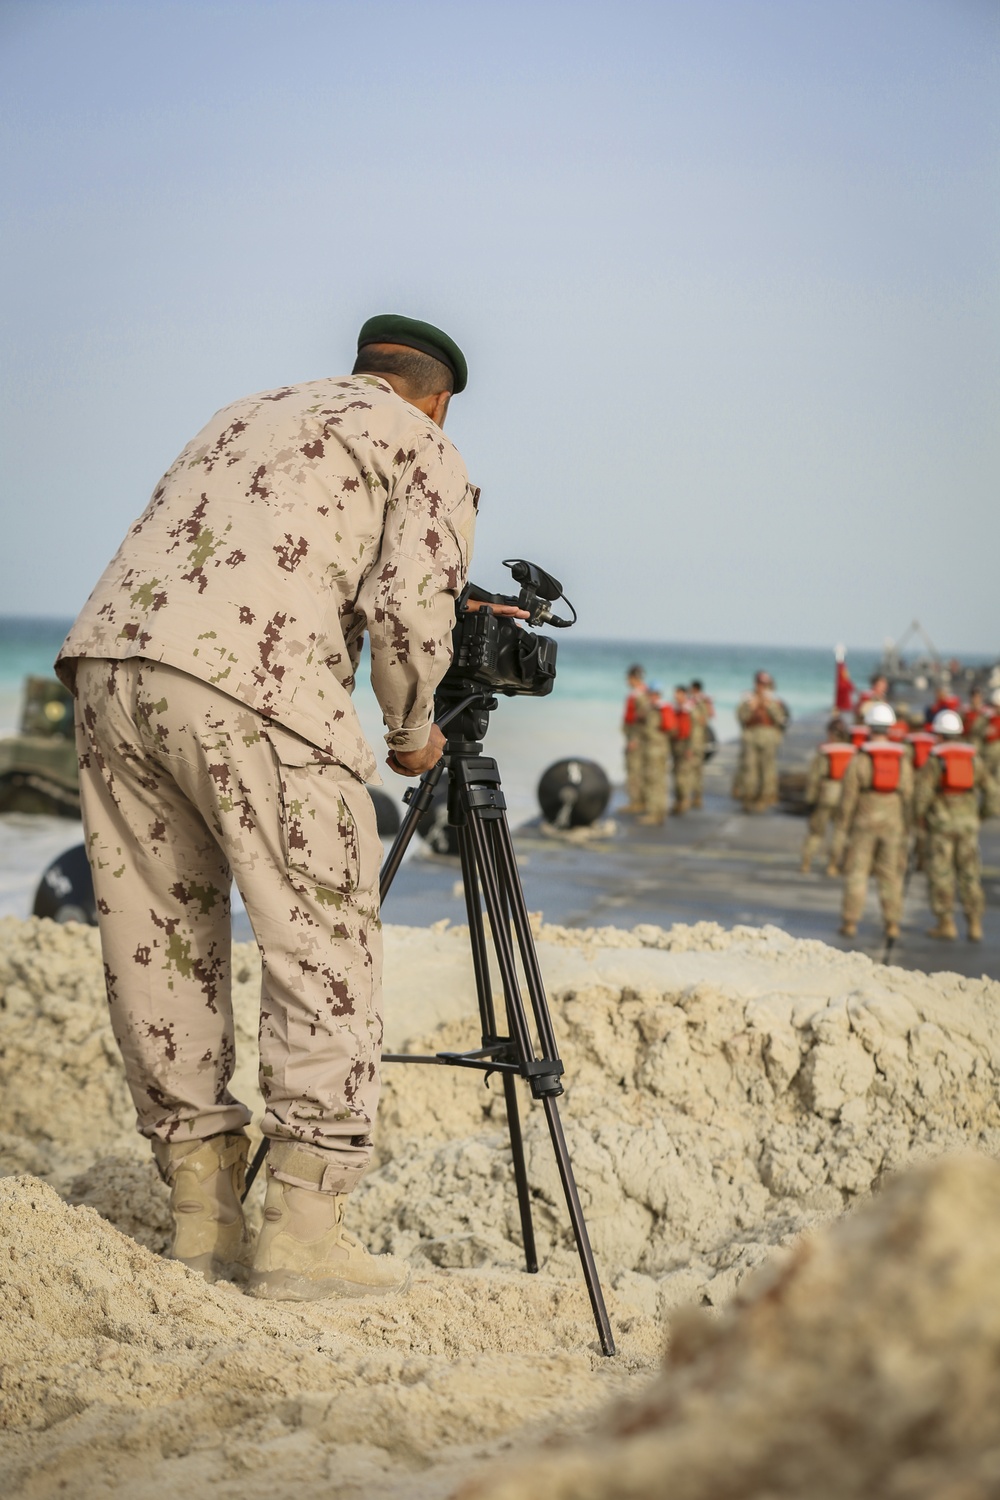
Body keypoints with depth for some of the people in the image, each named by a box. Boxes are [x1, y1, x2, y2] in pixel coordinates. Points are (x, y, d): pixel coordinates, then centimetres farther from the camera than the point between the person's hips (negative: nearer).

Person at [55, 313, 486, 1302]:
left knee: (160, 945, 11)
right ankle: (302, 1233, -3)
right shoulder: (425, 451, 13)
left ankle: (202, 1218, 16)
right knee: (324, 950, 0)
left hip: (108, 657, 7)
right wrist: (414, 728, 15)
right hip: (248, 691, -7)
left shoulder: (249, 413, 33)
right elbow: (408, 606, -1)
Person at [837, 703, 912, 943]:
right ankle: (892, 925, 3)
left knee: (856, 872, 4)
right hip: (893, 823, 2)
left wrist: (842, 826, 0)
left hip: (864, 822, -2)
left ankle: (850, 923, 4)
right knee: (891, 874, 6)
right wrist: (906, 828, 7)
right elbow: (908, 795, 1)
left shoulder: (860, 758, -6)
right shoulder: (903, 759, 1)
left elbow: (849, 795, -7)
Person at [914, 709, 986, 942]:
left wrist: (920, 814, 1)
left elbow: (923, 789, -14)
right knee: (969, 874, 7)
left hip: (941, 820, -3)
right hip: (968, 821, 3)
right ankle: (975, 925, 2)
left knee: (940, 873, 3)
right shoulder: (973, 755, 5)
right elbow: (986, 786, 5)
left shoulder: (935, 757, -6)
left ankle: (946, 924, 1)